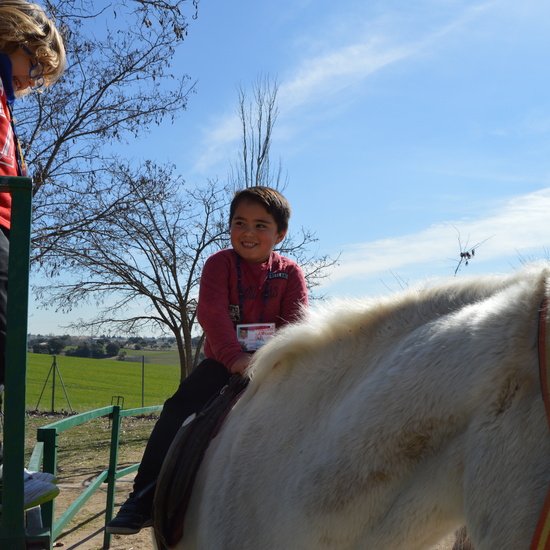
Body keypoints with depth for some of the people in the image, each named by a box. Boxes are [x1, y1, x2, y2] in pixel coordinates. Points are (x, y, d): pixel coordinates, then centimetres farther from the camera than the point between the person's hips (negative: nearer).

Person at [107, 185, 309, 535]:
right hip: (223, 361, -1)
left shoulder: (290, 272, 2)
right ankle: (145, 497, -12)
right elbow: (211, 312, -18)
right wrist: (233, 356, -34)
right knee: (180, 407, -19)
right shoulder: (220, 263, -2)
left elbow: (297, 321, -9)